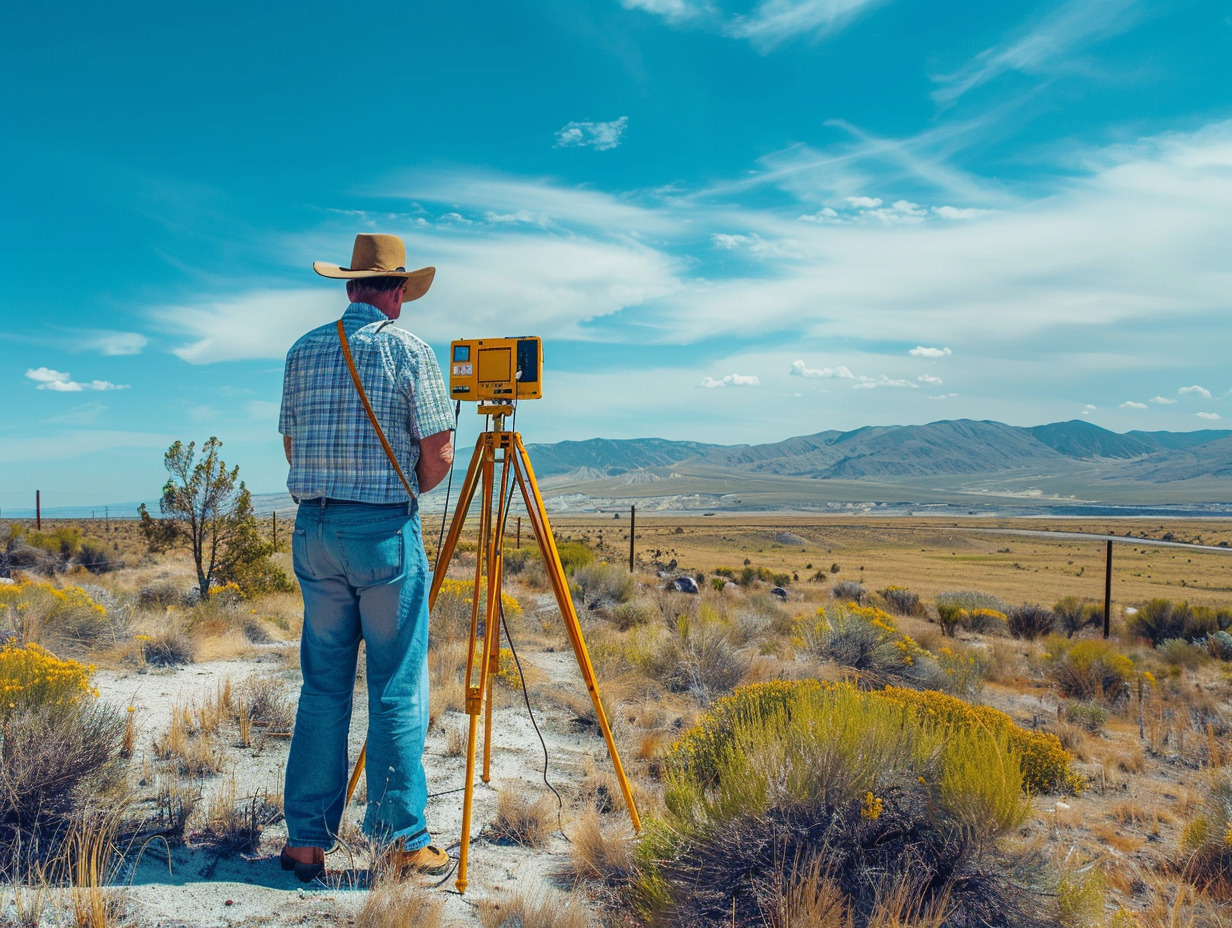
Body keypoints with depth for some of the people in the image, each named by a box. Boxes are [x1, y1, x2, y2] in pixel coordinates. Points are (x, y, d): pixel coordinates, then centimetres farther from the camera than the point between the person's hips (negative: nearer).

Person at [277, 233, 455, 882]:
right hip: (385, 532, -5)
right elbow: (438, 456, -8)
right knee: (397, 690, 1)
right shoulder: (408, 350, -5)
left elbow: (291, 446, 17)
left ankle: (306, 837, 16)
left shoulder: (302, 351, 10)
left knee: (322, 685, 11)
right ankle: (402, 840, 7)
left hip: (313, 529, 5)